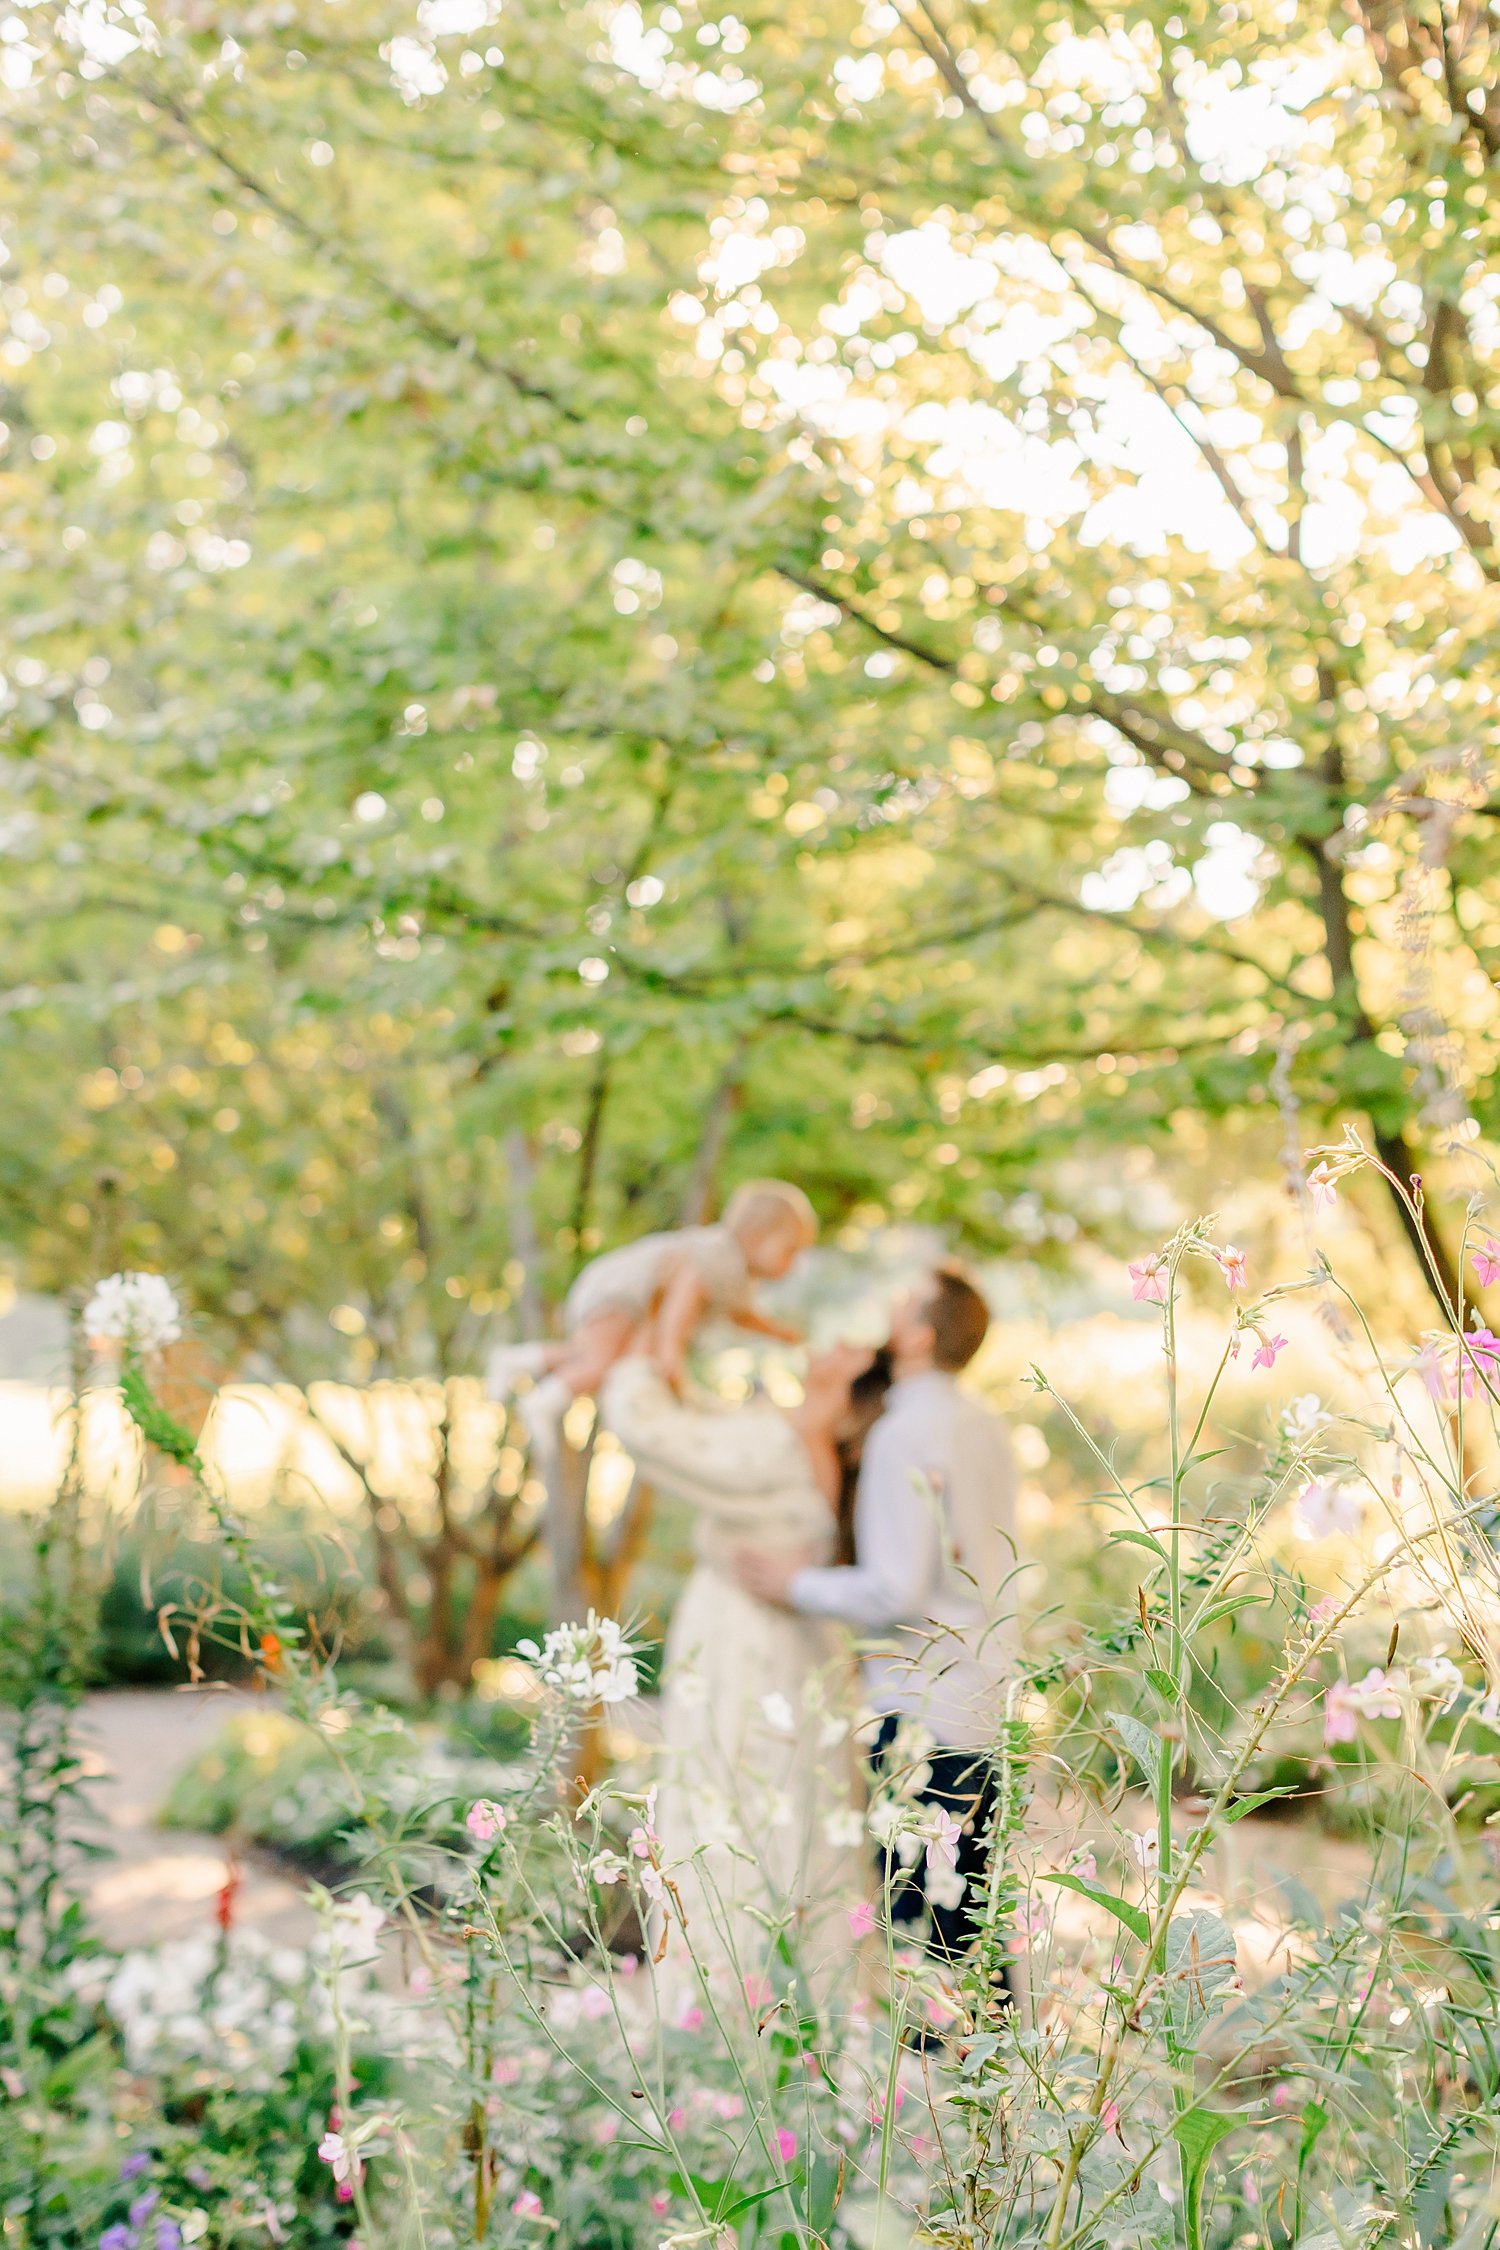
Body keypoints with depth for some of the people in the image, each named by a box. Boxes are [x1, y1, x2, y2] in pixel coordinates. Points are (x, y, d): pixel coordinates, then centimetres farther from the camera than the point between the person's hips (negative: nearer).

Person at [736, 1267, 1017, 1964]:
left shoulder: (904, 1435, -15)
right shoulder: (985, 1428, 11)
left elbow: (897, 1591, -20)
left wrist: (797, 1583, -7)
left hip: (920, 1708, -9)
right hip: (982, 1695, 9)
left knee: (919, 1912, -5)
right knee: (969, 1906, 14)